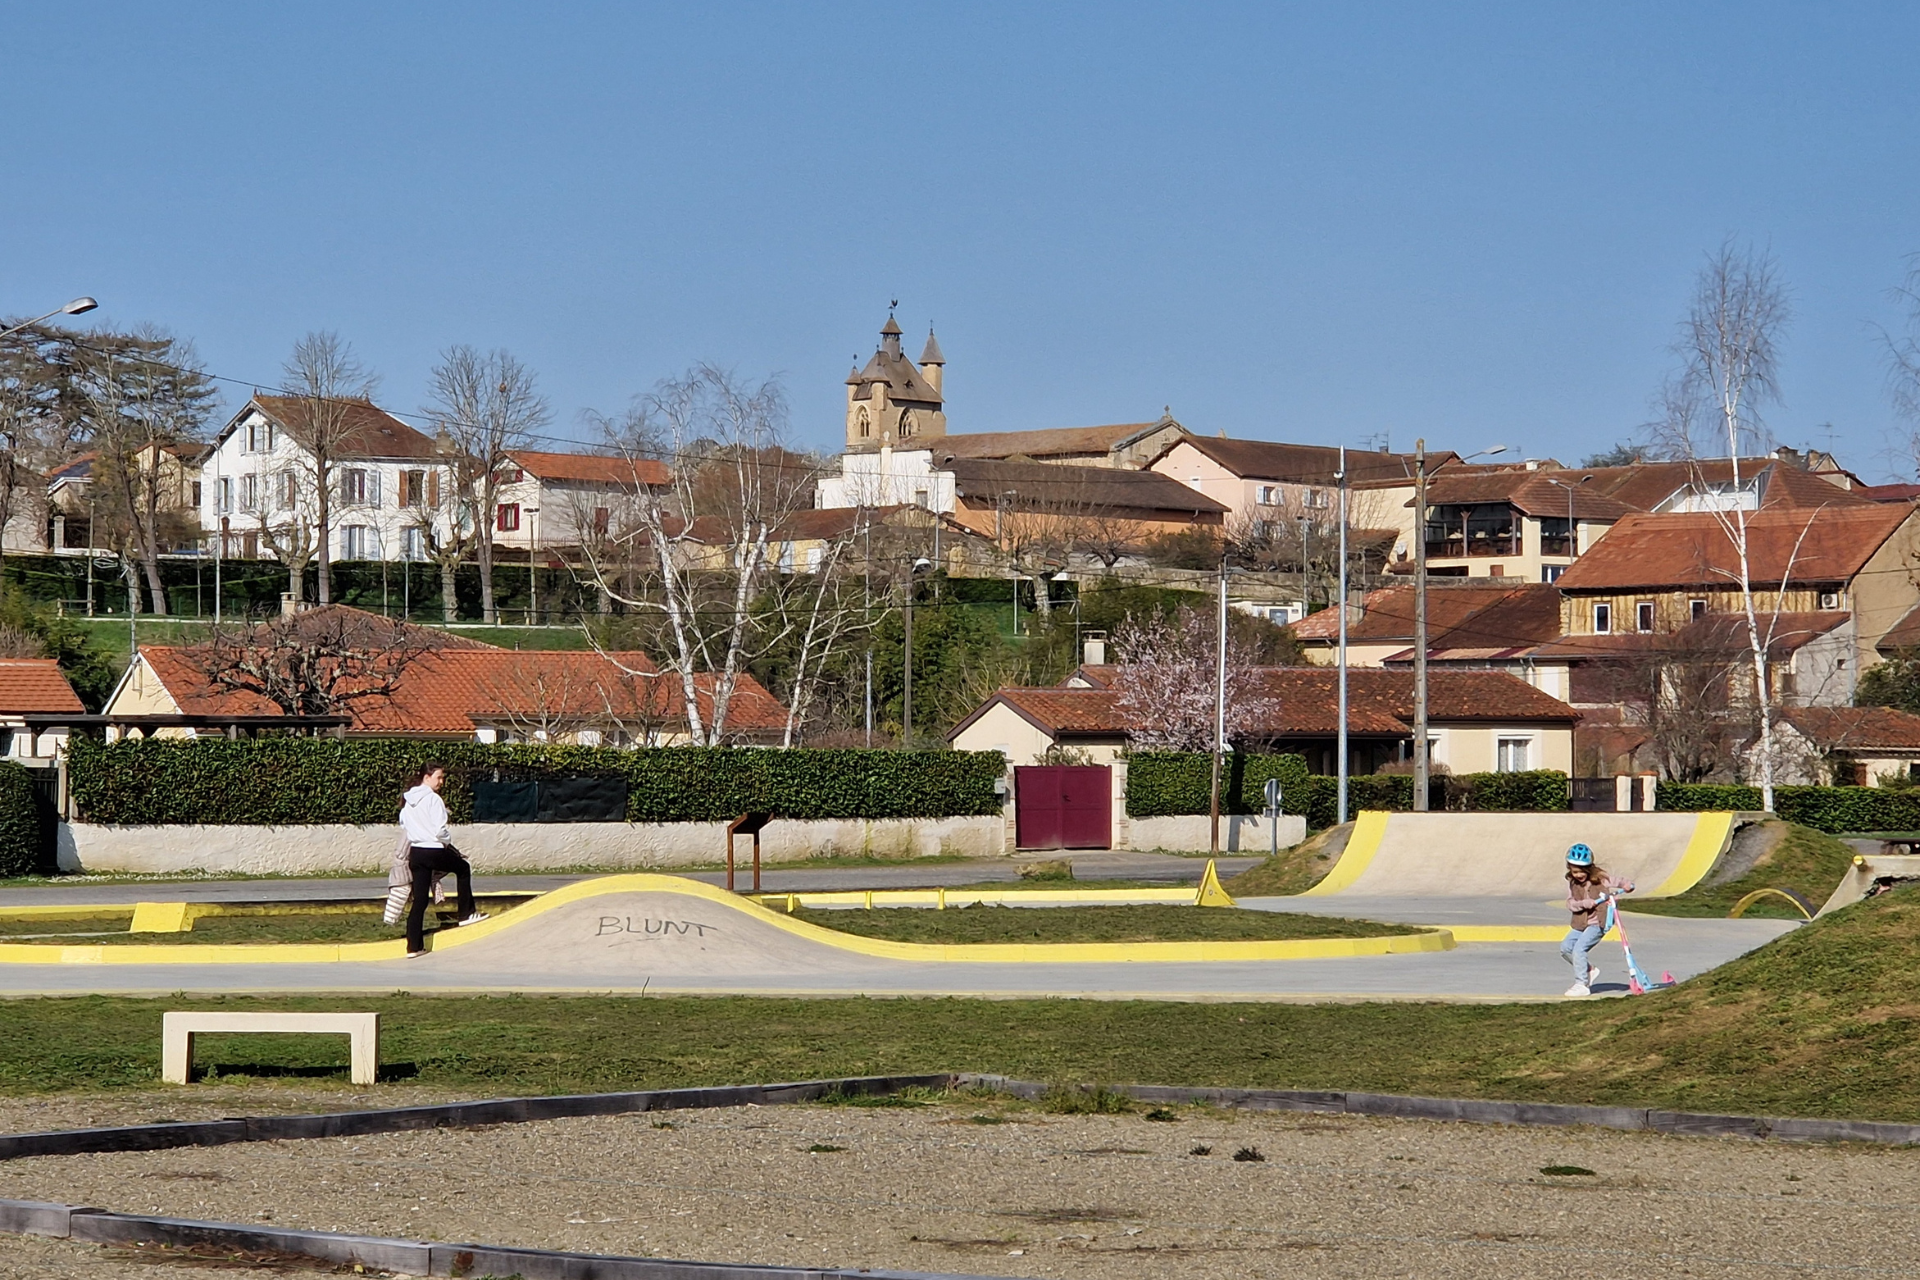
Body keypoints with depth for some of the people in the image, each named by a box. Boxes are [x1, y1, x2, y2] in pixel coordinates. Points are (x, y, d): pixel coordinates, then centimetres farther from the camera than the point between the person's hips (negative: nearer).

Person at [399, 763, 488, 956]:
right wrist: (447, 841, 2)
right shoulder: (433, 799, -12)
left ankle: (414, 946, 3)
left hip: (415, 852, 7)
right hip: (434, 851, -7)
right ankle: (467, 913, 24)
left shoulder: (409, 801, 11)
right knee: (463, 868, 22)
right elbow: (439, 830, -18)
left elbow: (403, 824, 17)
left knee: (419, 899, 6)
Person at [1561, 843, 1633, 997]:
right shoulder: (1572, 883, 3)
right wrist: (1583, 903, -22)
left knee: (1579, 949, -18)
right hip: (1580, 923, 7)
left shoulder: (1600, 879, -8)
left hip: (1597, 922, -7)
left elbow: (1619, 884, -3)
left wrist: (1627, 886, -26)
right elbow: (1570, 903, -3)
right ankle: (1590, 970, 22)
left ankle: (1581, 984, -10)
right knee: (1565, 948, 6)